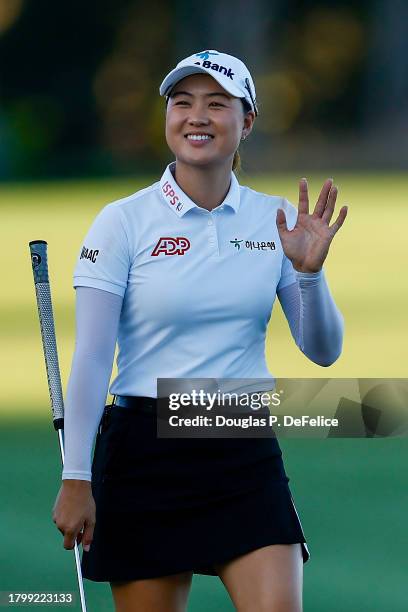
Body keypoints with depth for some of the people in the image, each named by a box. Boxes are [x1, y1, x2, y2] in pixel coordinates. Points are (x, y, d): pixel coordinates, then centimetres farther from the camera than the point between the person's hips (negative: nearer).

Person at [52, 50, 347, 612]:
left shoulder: (276, 220, 4)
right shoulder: (123, 222, -5)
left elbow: (322, 351, 5)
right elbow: (91, 358, -6)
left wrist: (309, 271, -14)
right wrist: (76, 479, -10)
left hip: (248, 455, 2)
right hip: (145, 454, -2)